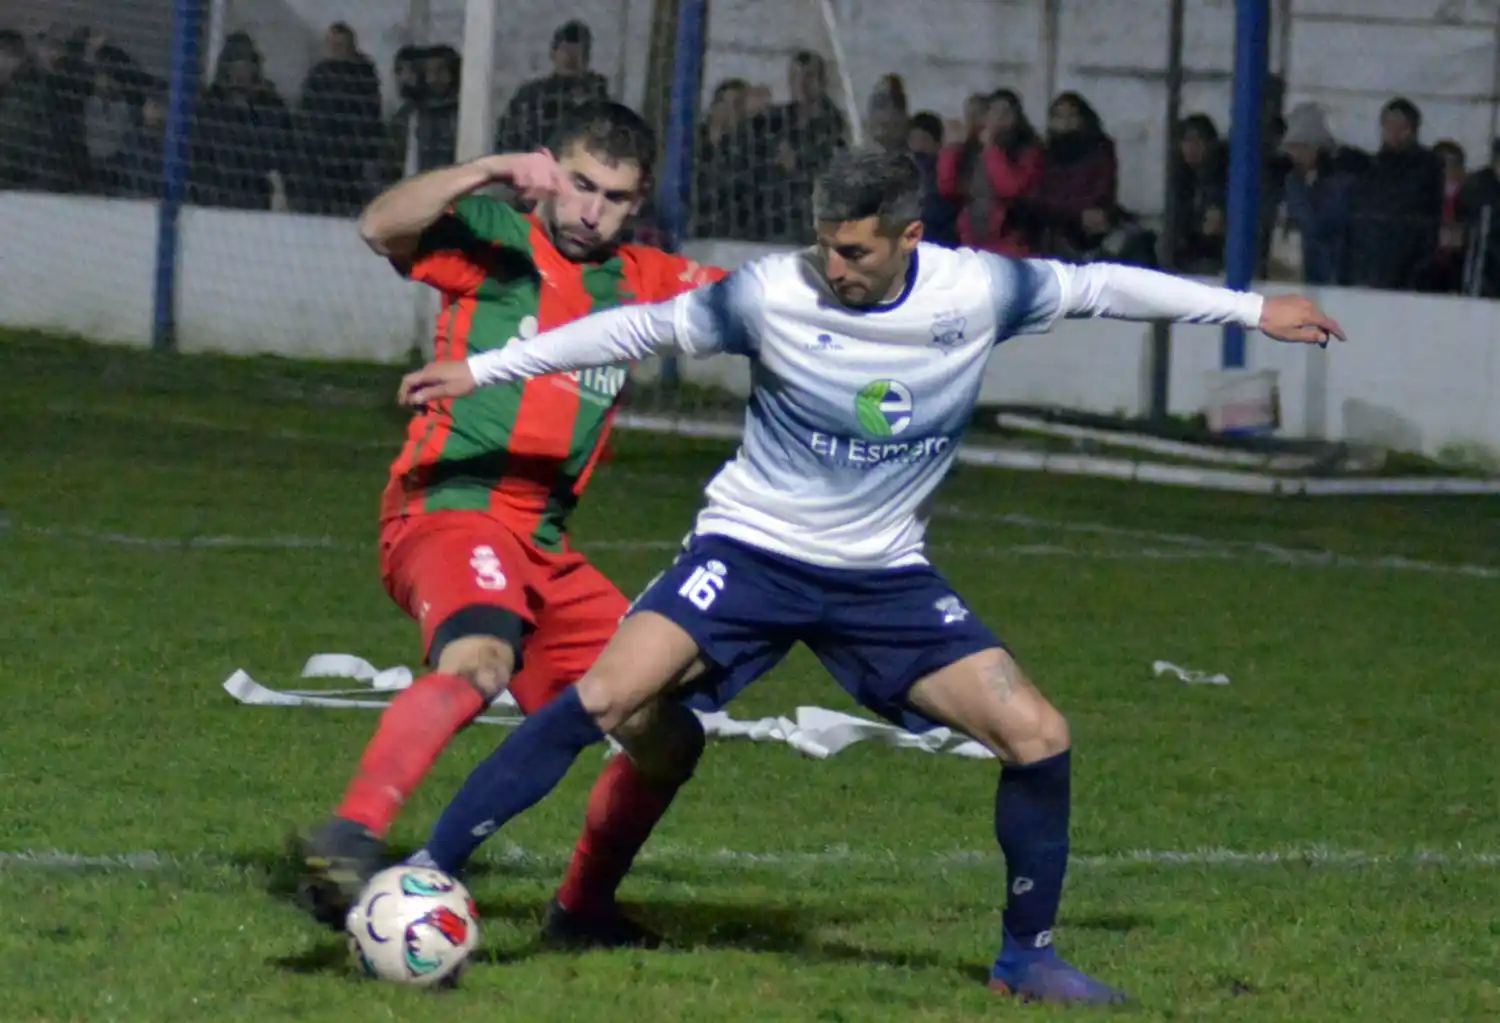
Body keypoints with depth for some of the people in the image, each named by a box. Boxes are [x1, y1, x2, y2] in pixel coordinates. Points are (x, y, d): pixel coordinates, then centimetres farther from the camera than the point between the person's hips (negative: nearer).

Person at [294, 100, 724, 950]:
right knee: (481, 659, -39)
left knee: (671, 733, 7)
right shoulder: (498, 241, -1)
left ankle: (585, 908, 26)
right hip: (450, 508, -7)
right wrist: (493, 173, -27)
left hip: (544, 547, 7)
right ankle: (351, 839, -47)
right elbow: (382, 227, -17)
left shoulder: (642, 282, 17)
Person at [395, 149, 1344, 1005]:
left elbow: (1101, 287, 4)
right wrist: (479, 370, -4)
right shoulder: (773, 293, -14)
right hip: (751, 550, -3)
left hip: (884, 577, 3)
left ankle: (1027, 953, 11)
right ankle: (426, 874, -17)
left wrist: (1252, 310, 10)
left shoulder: (976, 290, -10)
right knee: (603, 699, -23)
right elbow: (641, 328, -5)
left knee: (1040, 736, -9)